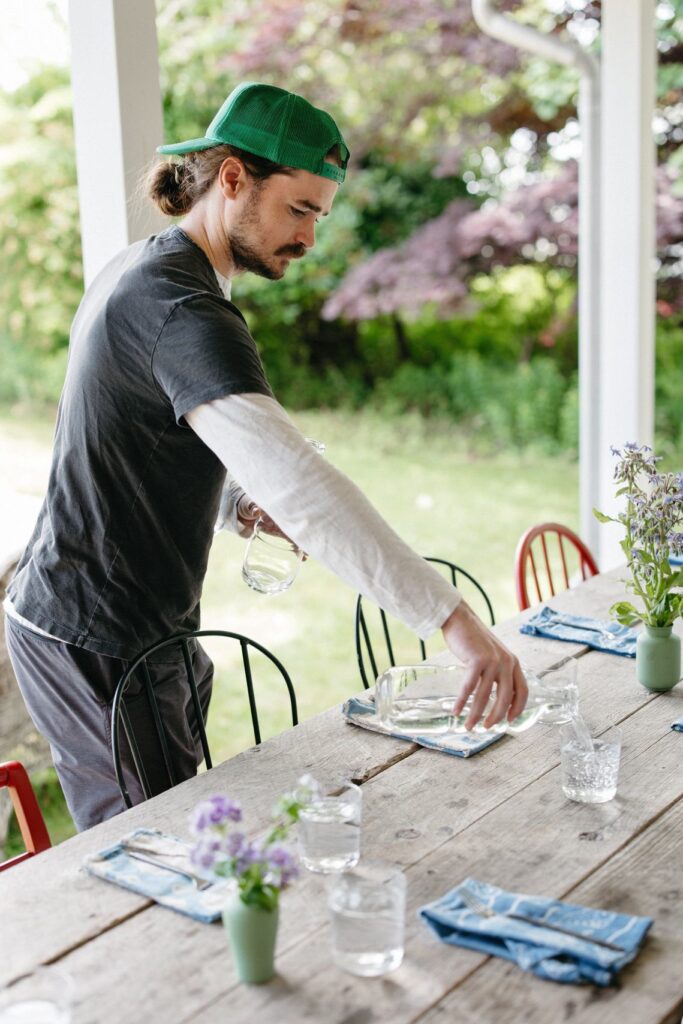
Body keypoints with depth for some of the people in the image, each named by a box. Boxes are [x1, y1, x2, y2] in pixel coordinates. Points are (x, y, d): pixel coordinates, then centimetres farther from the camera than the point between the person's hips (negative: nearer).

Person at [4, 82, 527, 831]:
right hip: (99, 646, -10)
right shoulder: (179, 307, -23)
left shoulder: (140, 269, 10)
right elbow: (294, 478, -36)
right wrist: (451, 617, -39)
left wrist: (248, 509, 3)